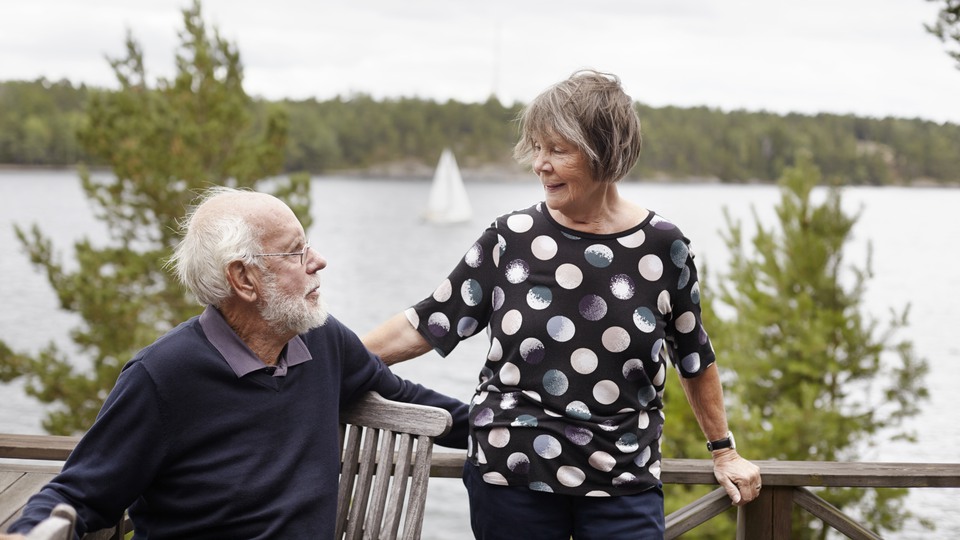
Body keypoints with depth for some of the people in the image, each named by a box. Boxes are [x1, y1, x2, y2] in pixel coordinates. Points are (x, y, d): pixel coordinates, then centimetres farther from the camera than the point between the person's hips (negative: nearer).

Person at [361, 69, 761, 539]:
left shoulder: (662, 247, -2)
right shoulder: (510, 240, -2)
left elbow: (695, 359, 10)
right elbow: (428, 324, -1)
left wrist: (725, 453, 15)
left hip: (624, 485, 0)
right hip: (512, 479, 0)